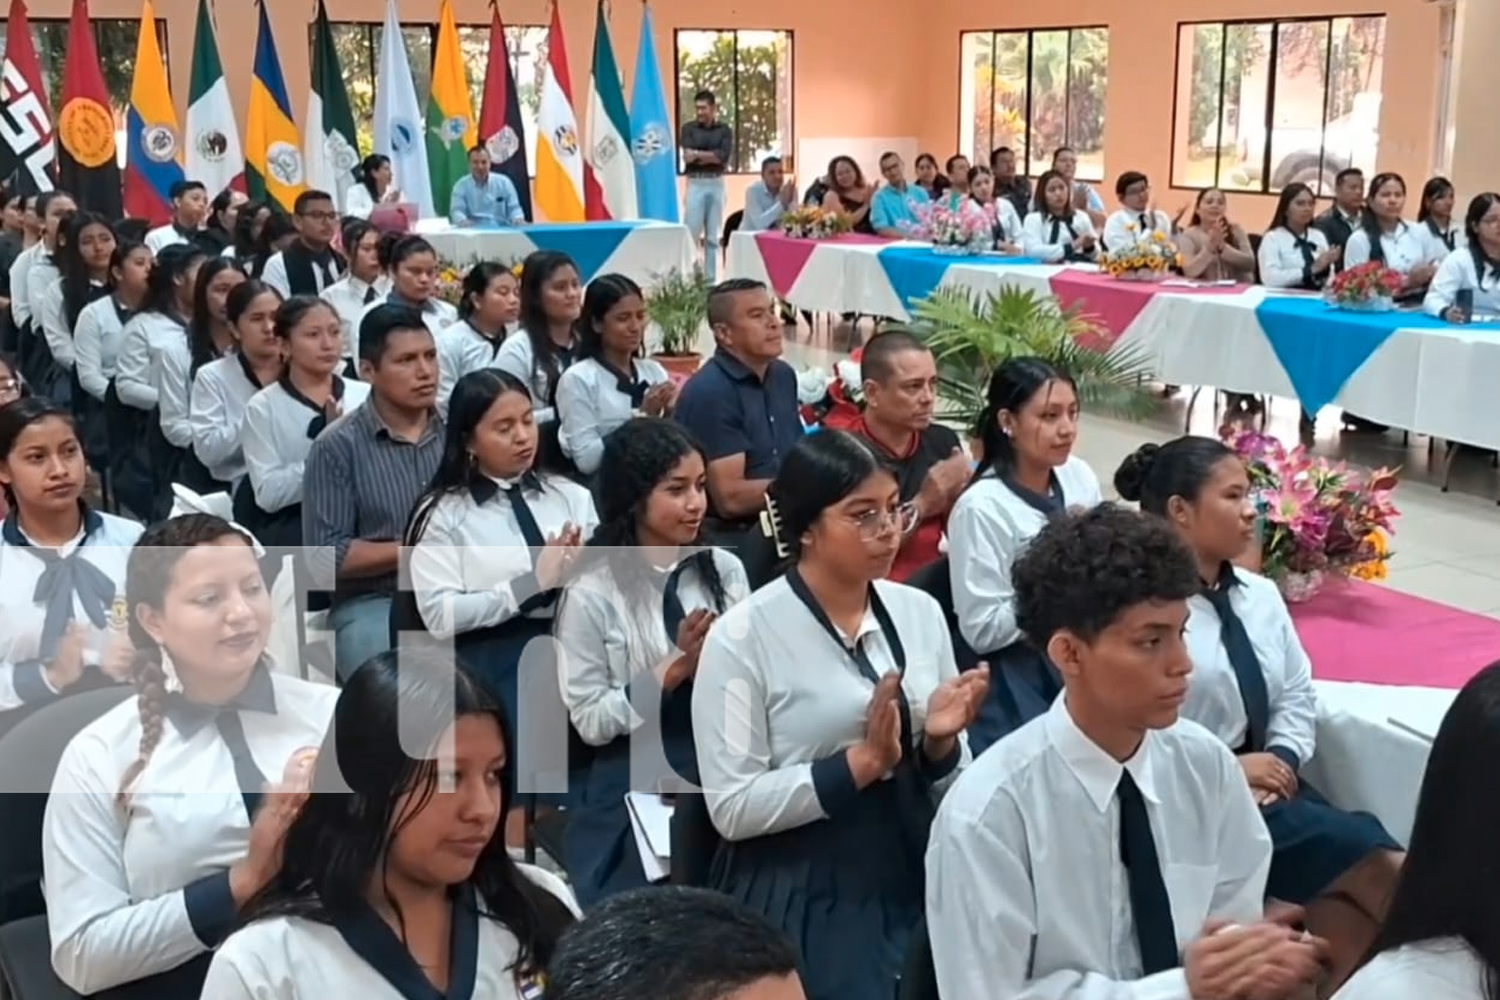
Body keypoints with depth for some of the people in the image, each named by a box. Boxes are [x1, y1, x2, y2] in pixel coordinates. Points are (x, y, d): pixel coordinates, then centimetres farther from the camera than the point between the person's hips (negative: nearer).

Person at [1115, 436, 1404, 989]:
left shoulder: (1261, 595, 10)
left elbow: (1298, 696, 14)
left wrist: (1281, 760, -5)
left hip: (1267, 786, 7)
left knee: (1346, 910, -20)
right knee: (1371, 862, -21)